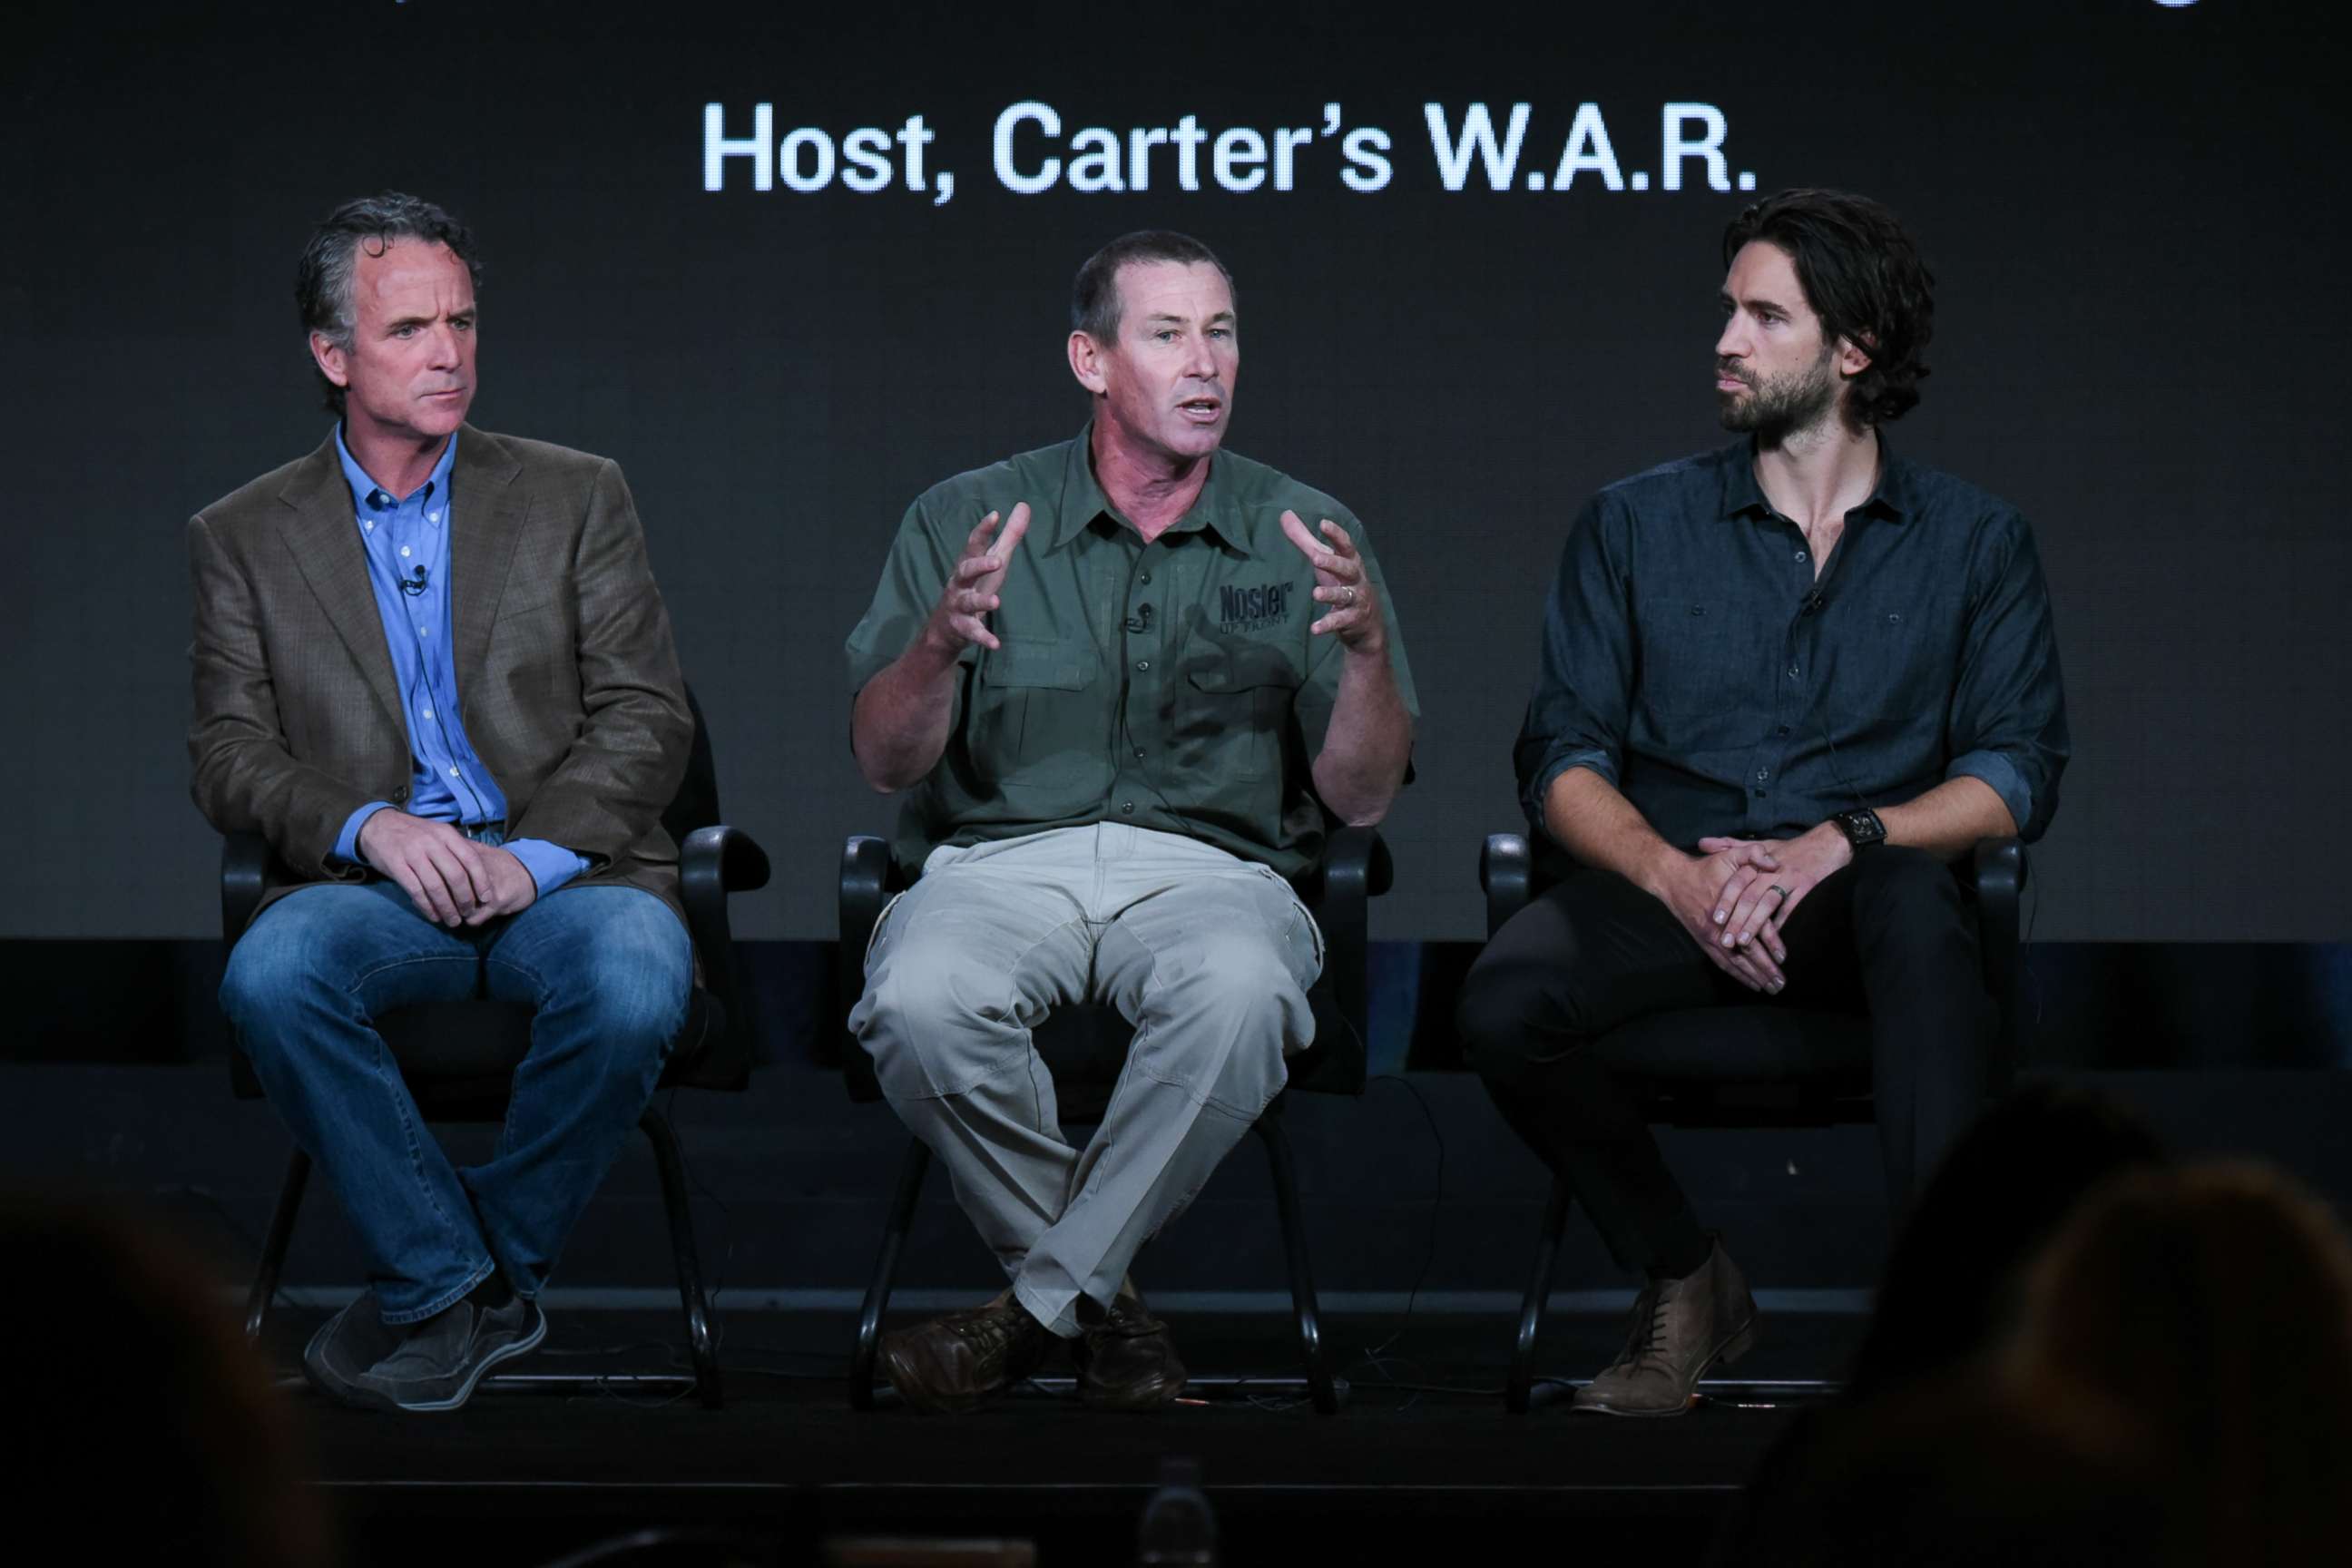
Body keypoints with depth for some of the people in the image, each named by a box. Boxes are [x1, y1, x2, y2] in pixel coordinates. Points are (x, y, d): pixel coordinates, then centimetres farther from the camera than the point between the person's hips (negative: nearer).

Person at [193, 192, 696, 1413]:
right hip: (373, 886, 0)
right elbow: (229, 759, 5)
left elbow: (648, 719, 4)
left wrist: (533, 855, -12)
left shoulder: (574, 499, 12)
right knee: (270, 976, -34)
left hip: (564, 870, 0)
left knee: (635, 983, -35)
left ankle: (489, 1261, -11)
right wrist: (370, 827, -15)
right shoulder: (245, 537, 13)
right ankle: (454, 1287, -18)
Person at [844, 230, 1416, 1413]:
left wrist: (1368, 648, -15)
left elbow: (1359, 799, 4)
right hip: (1001, 858, 0)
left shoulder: (1304, 538, 9)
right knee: (922, 1003, -35)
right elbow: (884, 763, 2)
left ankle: (1052, 1293, -16)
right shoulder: (966, 519, 8)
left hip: (1214, 865, 0)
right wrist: (943, 641, -18)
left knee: (1238, 996, -37)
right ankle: (1100, 1297, -10)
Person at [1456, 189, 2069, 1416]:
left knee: (1912, 898, -38)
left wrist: (1841, 842, -18)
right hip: (1665, 890, 2)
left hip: (1857, 902, -2)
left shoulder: (1973, 542, 9)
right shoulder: (1635, 526, 12)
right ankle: (1683, 1281, -5)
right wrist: (1677, 874, -17)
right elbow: (1562, 759, 4)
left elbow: (2017, 770, 0)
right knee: (1505, 1004, -29)